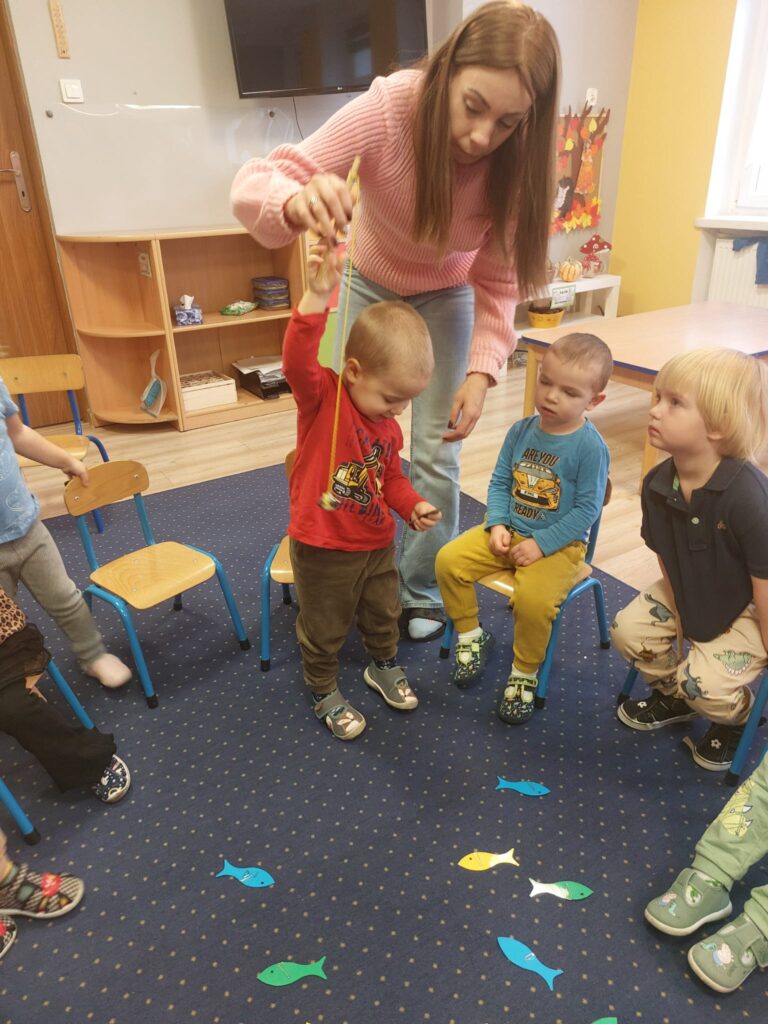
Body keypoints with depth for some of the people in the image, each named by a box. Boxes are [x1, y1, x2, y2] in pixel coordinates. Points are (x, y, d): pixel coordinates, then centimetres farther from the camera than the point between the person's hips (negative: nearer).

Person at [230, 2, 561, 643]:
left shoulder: (515, 161, -25)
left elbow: (498, 281, -16)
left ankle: (424, 591, 21)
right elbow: (256, 183, -35)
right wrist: (297, 200, -58)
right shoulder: (389, 108, -31)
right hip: (369, 284, 0)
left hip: (446, 297, 0)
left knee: (436, 456, -2)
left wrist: (482, 371, -30)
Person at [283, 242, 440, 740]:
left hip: (378, 543, 6)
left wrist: (414, 506, -5)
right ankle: (325, 693, 41)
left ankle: (384, 667, 56)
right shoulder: (321, 395, -20)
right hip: (323, 549, -6)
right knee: (325, 629, 15)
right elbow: (299, 362, -42)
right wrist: (318, 297, -55)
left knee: (384, 614, 27)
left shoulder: (389, 425, -1)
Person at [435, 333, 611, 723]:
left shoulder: (591, 447, -14)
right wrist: (496, 525, -9)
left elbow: (587, 509, -14)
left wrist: (540, 544, -19)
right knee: (449, 560, -10)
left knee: (533, 600, -30)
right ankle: (471, 636, 12)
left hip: (558, 545, -5)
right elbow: (499, 482, 6)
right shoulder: (521, 431, 1)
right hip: (508, 532, 6)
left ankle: (525, 673, -1)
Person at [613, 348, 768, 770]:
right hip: (689, 594, 6)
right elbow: (666, 558, -3)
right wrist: (680, 618, -1)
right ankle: (674, 695, 26)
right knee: (629, 630, -5)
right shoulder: (657, 483, -17)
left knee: (704, 683, -18)